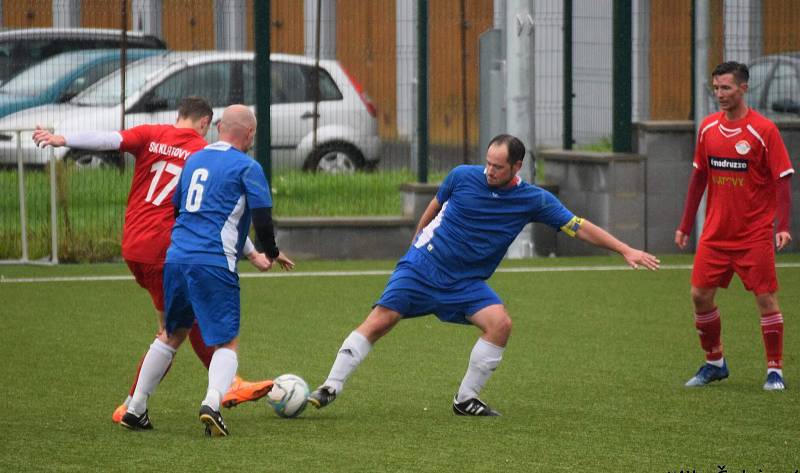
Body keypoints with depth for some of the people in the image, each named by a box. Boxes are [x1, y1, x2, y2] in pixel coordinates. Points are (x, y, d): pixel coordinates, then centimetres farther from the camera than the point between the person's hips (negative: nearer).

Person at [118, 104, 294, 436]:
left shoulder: (194, 159, 17)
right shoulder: (247, 167, -3)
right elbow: (262, 220, -8)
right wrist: (272, 253, 12)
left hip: (176, 258, 6)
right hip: (214, 265, -6)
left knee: (171, 335, 22)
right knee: (227, 343, -1)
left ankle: (135, 409, 22)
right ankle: (212, 402, -27)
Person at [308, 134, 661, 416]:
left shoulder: (533, 200, -7)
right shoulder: (462, 177, -7)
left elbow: (580, 228, -5)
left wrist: (626, 250, -10)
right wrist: (416, 240, 24)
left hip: (466, 283, 2)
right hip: (423, 265, -1)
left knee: (500, 323, -21)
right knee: (380, 321, -15)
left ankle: (466, 399, -8)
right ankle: (331, 387, -10)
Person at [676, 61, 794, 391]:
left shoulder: (764, 130, -10)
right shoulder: (708, 128, 5)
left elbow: (782, 179, -10)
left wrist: (783, 227, -20)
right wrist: (685, 225, 14)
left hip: (755, 234, -5)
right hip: (715, 233, 5)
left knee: (766, 298, -5)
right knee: (700, 295, 2)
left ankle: (775, 370, 6)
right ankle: (714, 363, 19)